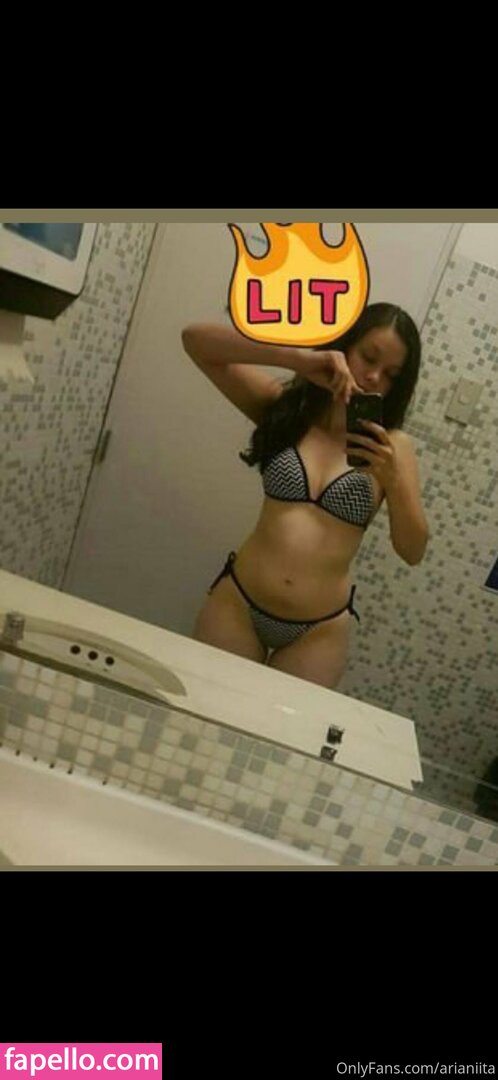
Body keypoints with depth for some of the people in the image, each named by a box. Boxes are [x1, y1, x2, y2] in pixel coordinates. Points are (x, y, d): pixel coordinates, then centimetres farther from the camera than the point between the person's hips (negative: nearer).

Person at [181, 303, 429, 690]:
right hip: (238, 603, 0)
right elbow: (195, 339, -9)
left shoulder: (393, 445, -1)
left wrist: (394, 479, -19)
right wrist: (299, 358, -19)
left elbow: (413, 551, -2)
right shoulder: (285, 403, 0)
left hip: (319, 630, 0)